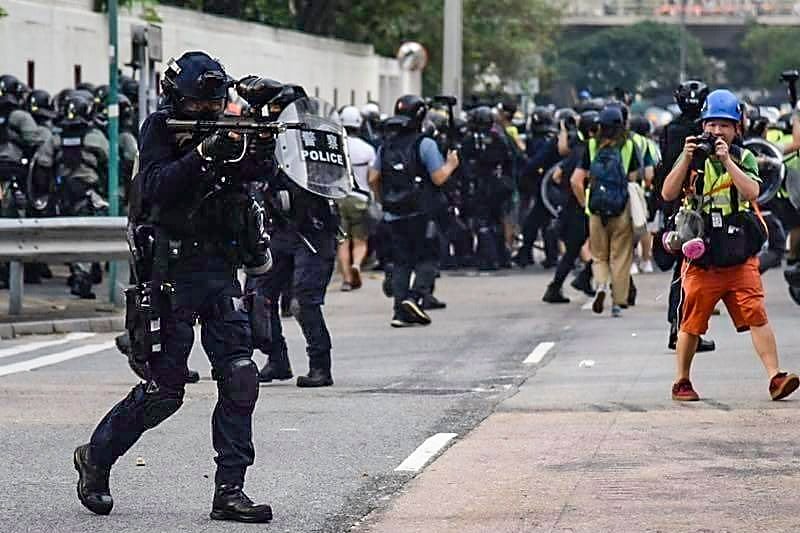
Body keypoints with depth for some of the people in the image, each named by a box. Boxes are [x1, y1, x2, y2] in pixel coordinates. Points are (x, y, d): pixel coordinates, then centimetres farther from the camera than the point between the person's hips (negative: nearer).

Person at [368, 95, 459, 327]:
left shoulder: (386, 145, 8)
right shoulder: (425, 144, -10)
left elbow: (373, 179, 9)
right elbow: (439, 178, -11)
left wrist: (383, 199, 26)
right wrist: (451, 164, 8)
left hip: (393, 214, 5)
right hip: (419, 213, -5)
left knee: (401, 261, 9)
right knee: (427, 258, 4)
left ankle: (400, 310, 3)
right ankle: (414, 297, -15)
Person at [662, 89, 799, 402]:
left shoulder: (744, 158, 7)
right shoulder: (692, 158, 6)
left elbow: (752, 192, -11)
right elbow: (668, 194, -5)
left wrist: (727, 160, -19)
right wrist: (687, 159, -15)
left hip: (740, 258, 0)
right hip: (701, 258, 0)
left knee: (757, 316, -10)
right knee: (692, 323, 6)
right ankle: (682, 382, 20)